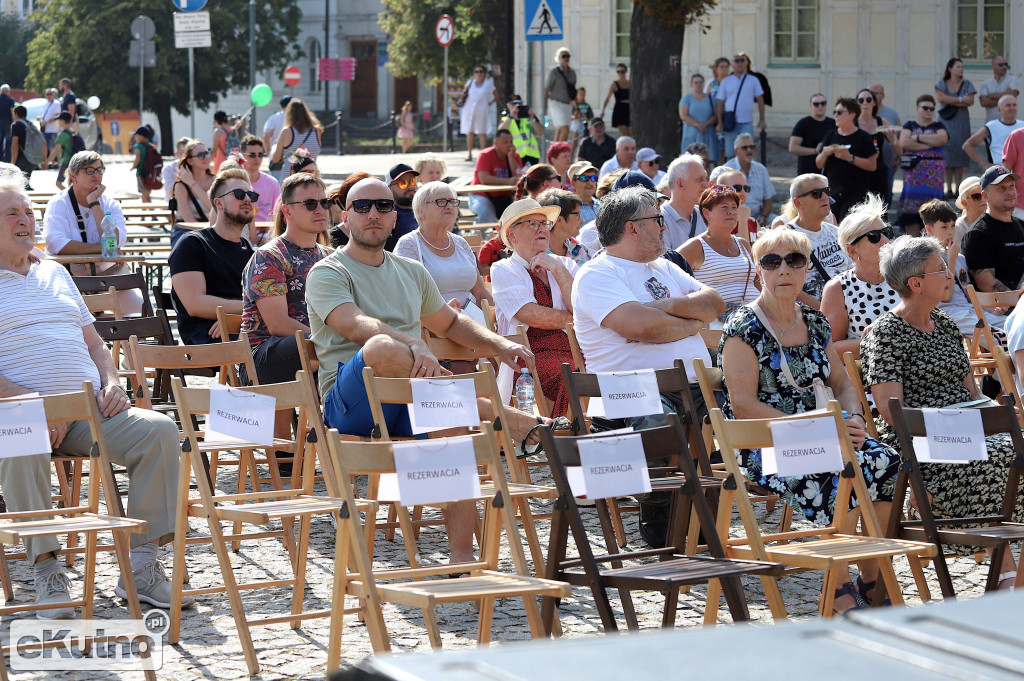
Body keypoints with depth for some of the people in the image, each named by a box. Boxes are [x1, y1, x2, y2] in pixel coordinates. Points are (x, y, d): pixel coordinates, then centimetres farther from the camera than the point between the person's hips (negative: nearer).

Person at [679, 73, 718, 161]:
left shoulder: (710, 98, 13)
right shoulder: (687, 98, 7)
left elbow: (716, 116, 6)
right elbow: (683, 116, -4)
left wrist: (705, 124, -12)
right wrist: (698, 124, -15)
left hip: (707, 135, 2)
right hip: (692, 134, -2)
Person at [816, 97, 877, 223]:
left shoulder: (863, 137, -2)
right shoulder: (830, 135, 13)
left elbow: (872, 165, -7)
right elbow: (819, 164, 15)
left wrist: (850, 158, -15)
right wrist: (825, 154, -7)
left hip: (855, 194, -5)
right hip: (832, 192, 5)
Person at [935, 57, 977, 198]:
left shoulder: (967, 84, 9)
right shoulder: (942, 84, 8)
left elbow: (971, 101, -4)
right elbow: (940, 98, -10)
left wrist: (951, 101, -9)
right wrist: (961, 99, -9)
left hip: (961, 122, 0)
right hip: (946, 122, 0)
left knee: (960, 156, -4)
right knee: (947, 156, -5)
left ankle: (958, 189, -1)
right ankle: (949, 189, -1)